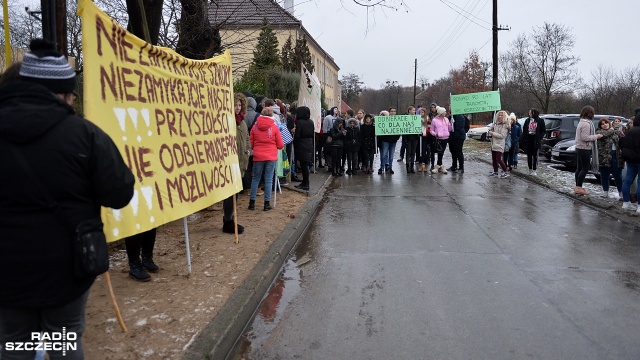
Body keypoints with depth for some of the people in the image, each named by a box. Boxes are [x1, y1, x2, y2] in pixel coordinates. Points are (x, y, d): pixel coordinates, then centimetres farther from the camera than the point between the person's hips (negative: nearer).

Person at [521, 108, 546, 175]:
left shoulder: (540, 121, -2)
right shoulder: (527, 120, 7)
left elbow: (544, 131, 1)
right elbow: (524, 130, 8)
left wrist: (539, 138, -12)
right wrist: (522, 139, -1)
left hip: (536, 140, -3)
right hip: (528, 139, 3)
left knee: (535, 156, 0)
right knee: (529, 155, 8)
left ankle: (534, 170, 4)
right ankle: (530, 169, 18)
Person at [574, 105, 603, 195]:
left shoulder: (581, 122, 12)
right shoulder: (587, 124, -18)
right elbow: (585, 137, -22)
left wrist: (595, 135, 12)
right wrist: (596, 136, -13)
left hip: (579, 148, 10)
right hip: (585, 149, -10)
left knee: (579, 167, 12)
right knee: (585, 168, -4)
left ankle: (577, 186, 17)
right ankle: (579, 187, -3)